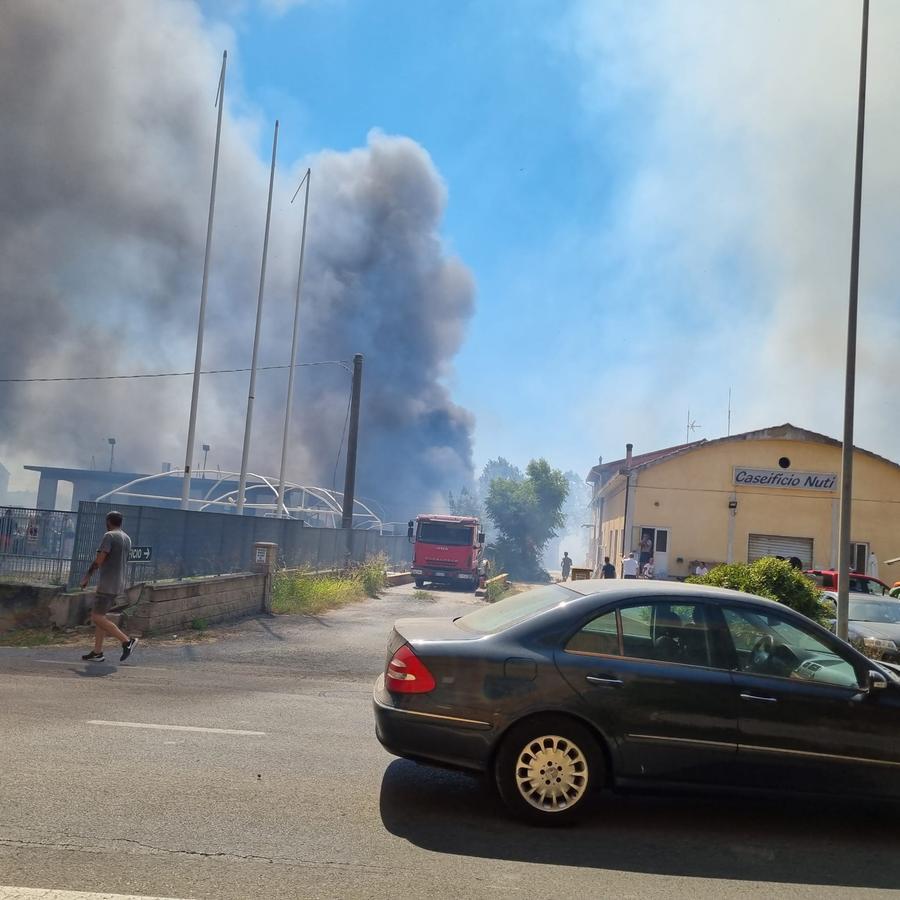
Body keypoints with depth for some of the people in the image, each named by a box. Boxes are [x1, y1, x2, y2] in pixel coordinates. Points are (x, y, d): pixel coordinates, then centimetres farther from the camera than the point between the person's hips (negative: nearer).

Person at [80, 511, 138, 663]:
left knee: (97, 617, -7)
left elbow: (99, 560, -18)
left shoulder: (109, 536, -11)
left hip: (107, 584, -9)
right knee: (99, 616, 14)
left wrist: (87, 577, -9)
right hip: (118, 585, 9)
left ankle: (127, 641, -13)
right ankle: (97, 652, 12)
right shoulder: (127, 539, 15)